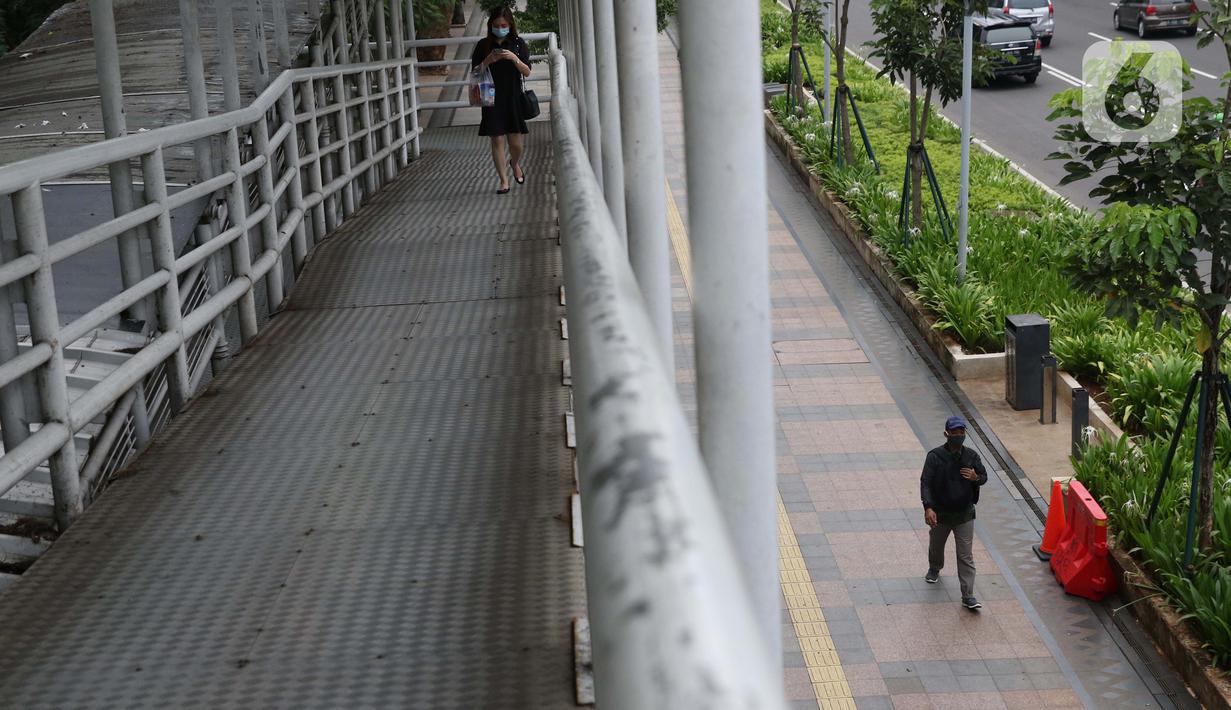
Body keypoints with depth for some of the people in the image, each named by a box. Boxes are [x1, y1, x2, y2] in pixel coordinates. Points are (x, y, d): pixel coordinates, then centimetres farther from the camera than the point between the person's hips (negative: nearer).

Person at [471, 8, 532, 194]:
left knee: (516, 143, 2)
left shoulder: (518, 43, 2)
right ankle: (504, 181, 5)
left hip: (513, 99, 0)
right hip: (492, 100, 0)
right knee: (497, 140, -3)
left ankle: (515, 164, 36)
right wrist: (488, 61, -14)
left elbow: (527, 72, -3)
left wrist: (514, 58, -19)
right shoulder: (483, 45, 3)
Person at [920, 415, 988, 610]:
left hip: (964, 515, 1)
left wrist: (976, 478, -17)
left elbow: (984, 476, 8)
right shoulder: (935, 456, -16)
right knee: (936, 546, 24)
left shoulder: (971, 456, -5)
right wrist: (928, 507, -31)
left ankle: (968, 596, 0)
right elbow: (925, 483, -19)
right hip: (940, 514, 0)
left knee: (966, 556, -2)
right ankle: (934, 569, 56)